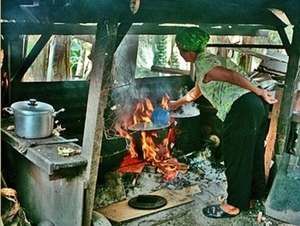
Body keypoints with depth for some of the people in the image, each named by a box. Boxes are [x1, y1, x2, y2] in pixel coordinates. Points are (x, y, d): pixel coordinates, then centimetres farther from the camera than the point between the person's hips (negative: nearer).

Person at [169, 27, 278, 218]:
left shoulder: (202, 63, -3)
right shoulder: (209, 60, 27)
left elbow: (233, 76, -15)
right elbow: (196, 92, 41)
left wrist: (261, 93, -13)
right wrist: (177, 103, 53)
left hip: (242, 109, -10)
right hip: (257, 105, 10)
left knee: (236, 158, 1)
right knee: (252, 155, 18)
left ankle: (234, 205, 13)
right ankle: (250, 197, 31)